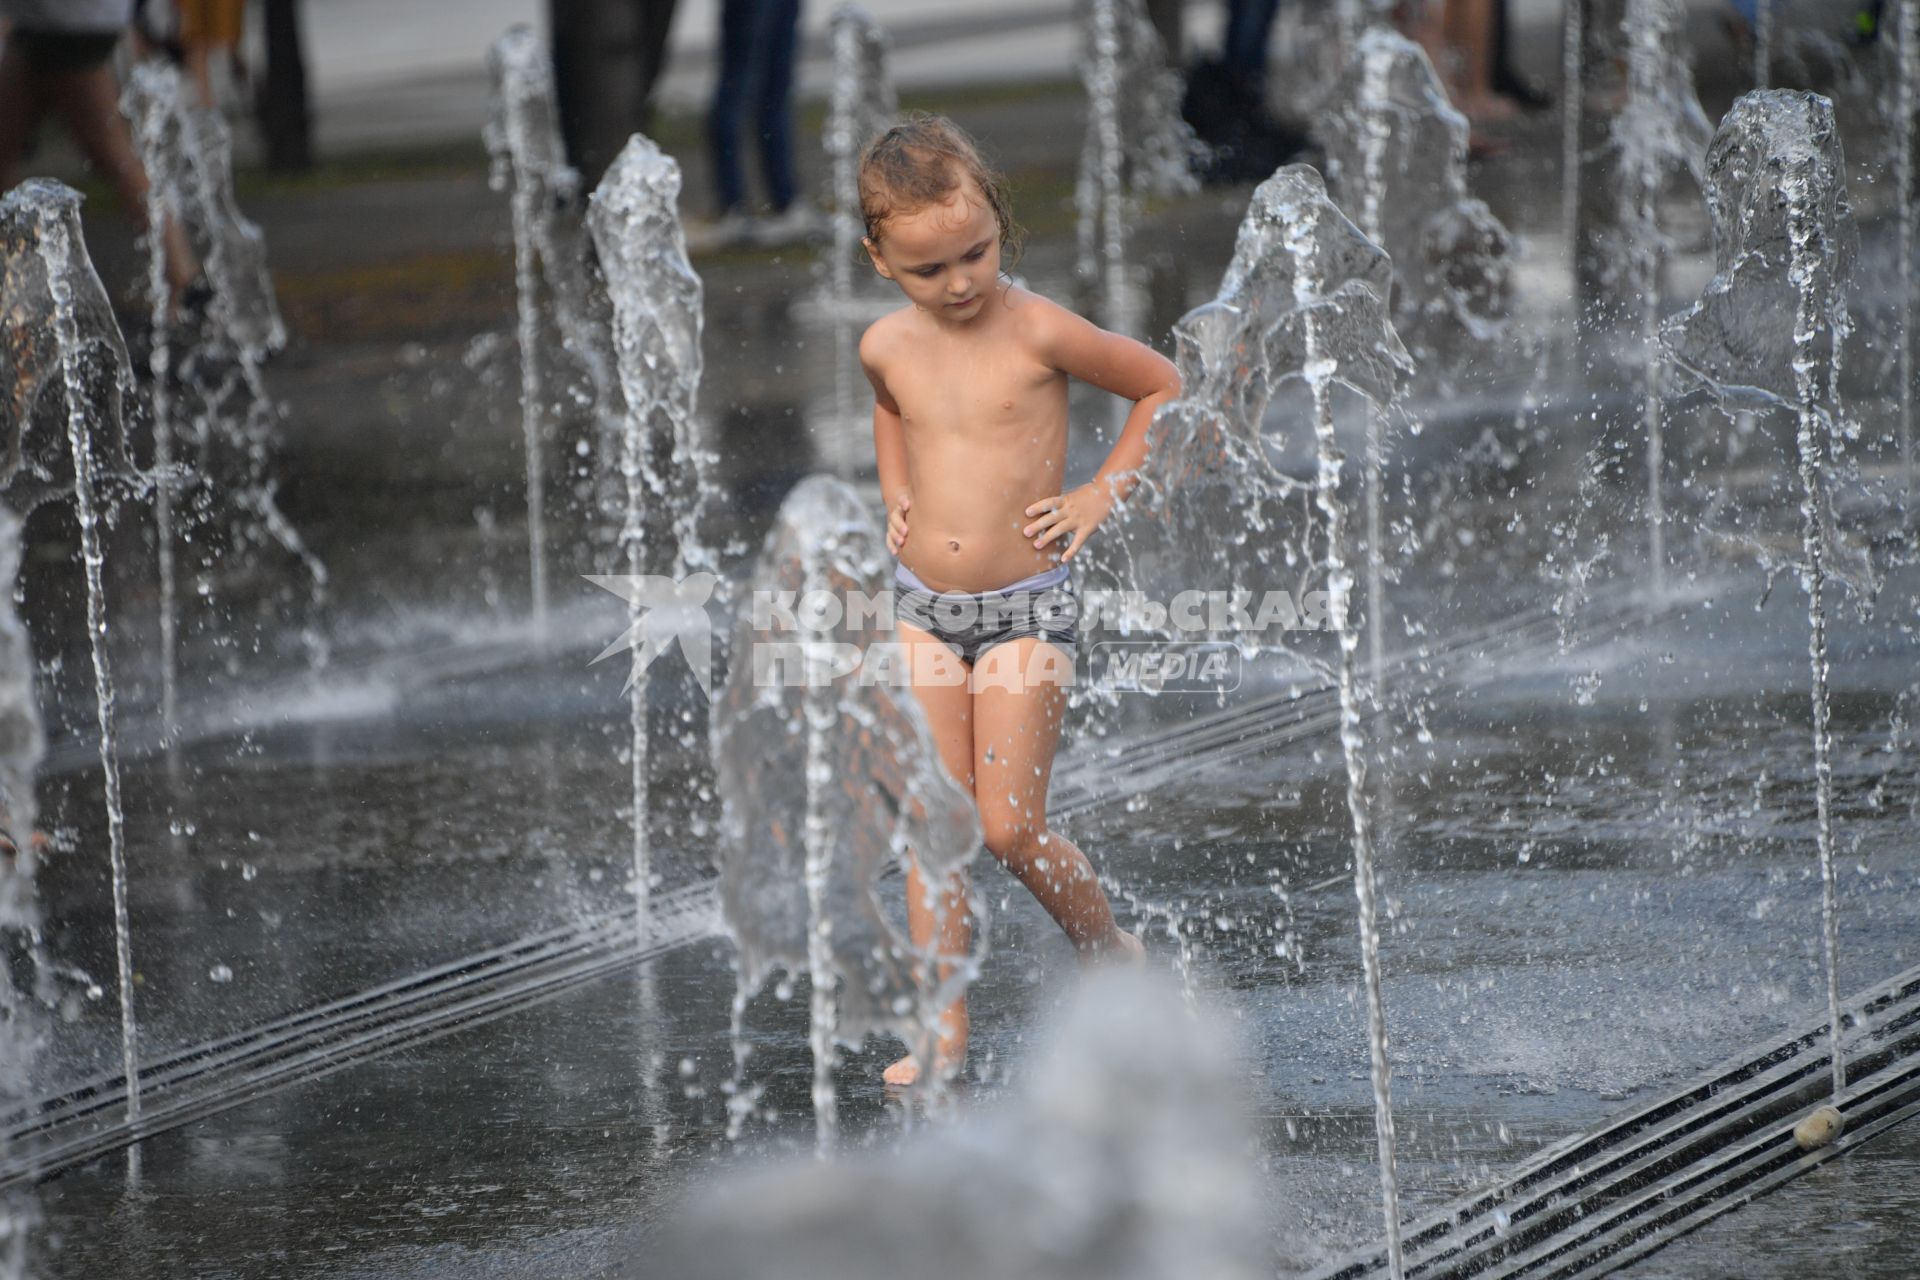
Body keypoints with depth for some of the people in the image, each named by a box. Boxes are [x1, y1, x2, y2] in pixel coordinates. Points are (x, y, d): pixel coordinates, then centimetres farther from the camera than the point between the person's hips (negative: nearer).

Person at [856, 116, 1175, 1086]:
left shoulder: (1037, 333, -13)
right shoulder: (886, 347, 1)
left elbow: (1160, 386, 1)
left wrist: (1102, 494, -3)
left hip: (1025, 608, -4)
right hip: (923, 608, 4)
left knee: (1009, 829, -5)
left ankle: (1111, 951, 21)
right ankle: (943, 1032, 3)